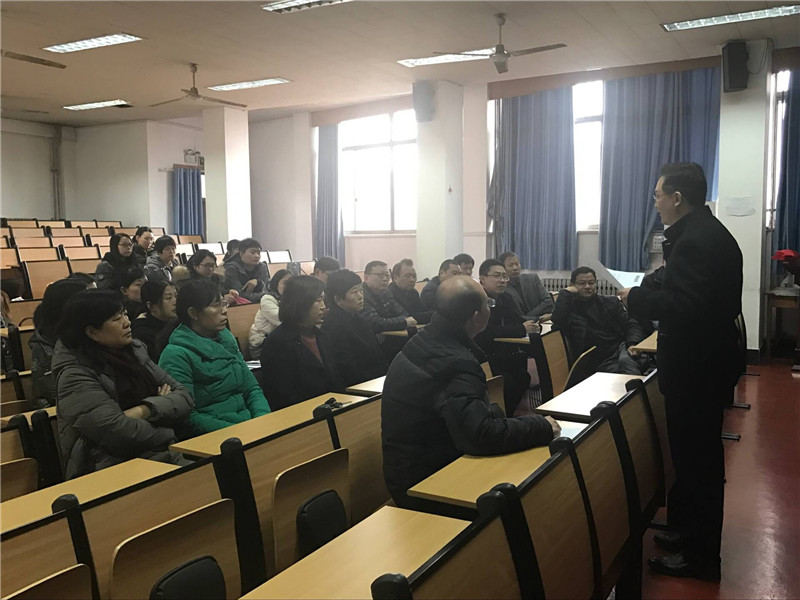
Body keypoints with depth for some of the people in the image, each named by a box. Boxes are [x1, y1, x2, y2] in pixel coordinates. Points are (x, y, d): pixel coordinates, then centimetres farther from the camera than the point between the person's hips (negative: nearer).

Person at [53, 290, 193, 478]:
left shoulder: (135, 351, 14)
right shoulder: (75, 376, -6)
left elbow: (184, 396, 9)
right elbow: (120, 433, -18)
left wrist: (143, 411, -9)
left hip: (166, 457, 7)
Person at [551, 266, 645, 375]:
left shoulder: (611, 302, 19)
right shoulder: (570, 308, 8)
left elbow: (631, 324, 12)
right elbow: (557, 321, -14)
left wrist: (633, 344, -10)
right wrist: (565, 293, -3)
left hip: (621, 347, 2)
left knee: (625, 360, -34)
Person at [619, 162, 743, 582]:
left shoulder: (694, 240, -21)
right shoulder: (711, 232, 12)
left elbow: (684, 305, -29)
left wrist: (636, 298, -16)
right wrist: (650, 292, 9)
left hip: (694, 369, -11)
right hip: (708, 361, 11)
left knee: (694, 458, 1)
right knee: (700, 455, 19)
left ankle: (699, 558, 14)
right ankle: (695, 535, 34)